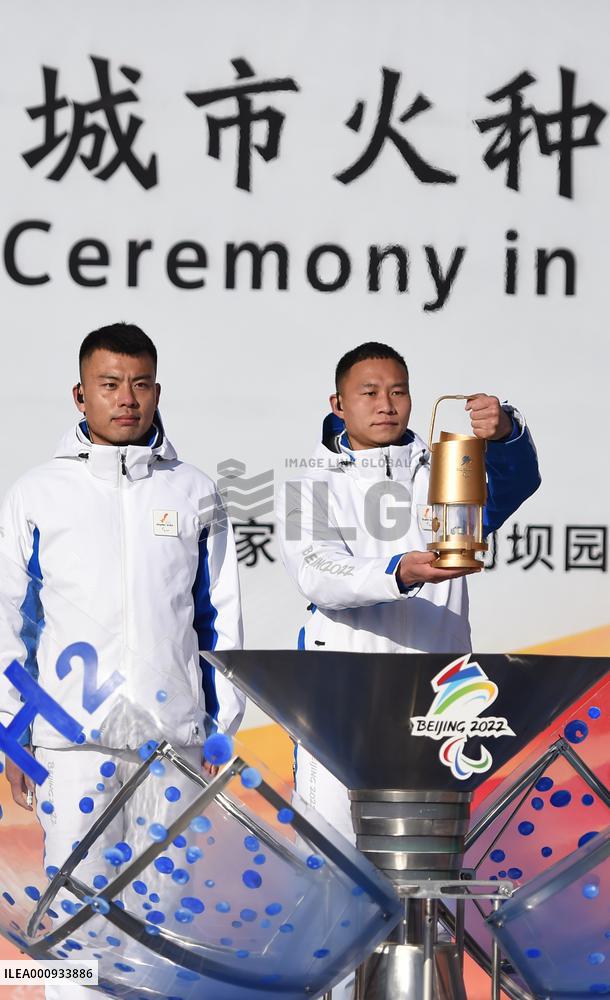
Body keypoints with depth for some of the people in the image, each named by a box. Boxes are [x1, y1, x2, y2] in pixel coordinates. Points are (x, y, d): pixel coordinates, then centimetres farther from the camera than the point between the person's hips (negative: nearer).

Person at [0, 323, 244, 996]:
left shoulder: (195, 493, 10)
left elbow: (221, 617, 14)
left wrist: (223, 726, 10)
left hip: (175, 731, 1)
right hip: (74, 732, -1)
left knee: (170, 899, 3)